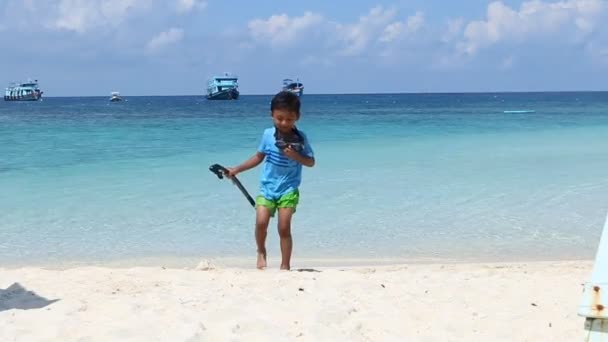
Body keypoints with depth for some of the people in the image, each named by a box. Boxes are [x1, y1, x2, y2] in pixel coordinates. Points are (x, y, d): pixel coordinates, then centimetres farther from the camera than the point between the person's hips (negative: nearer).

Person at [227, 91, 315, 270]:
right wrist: (236, 169, 10)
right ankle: (261, 252, 14)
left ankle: (285, 266, 7)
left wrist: (295, 156, -21)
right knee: (261, 222, -15)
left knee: (284, 227, -7)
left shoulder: (300, 138, -6)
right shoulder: (268, 134, 0)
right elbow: (259, 157, 12)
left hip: (289, 189, -2)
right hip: (267, 187, 2)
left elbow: (311, 162, -2)